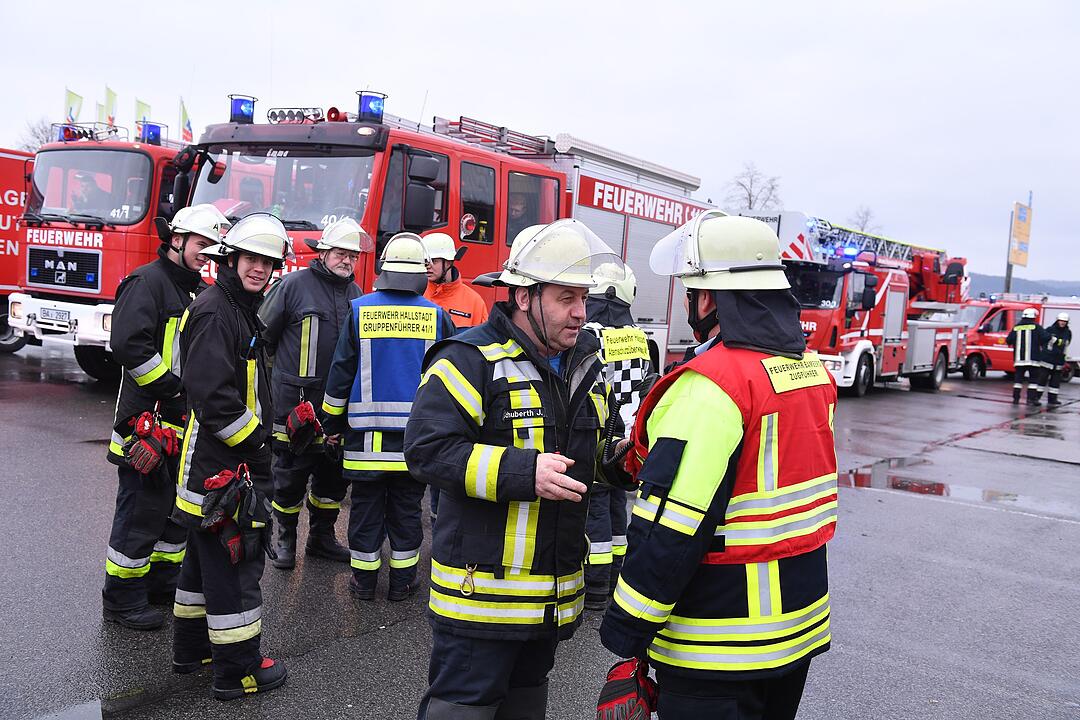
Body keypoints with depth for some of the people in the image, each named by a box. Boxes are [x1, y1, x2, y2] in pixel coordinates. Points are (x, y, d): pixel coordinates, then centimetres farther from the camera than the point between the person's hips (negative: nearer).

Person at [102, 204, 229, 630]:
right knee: (143, 508, -3)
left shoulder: (199, 291, 17)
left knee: (181, 505, 16)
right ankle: (122, 599, 10)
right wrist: (173, 387, -20)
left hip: (184, 424, 9)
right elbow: (128, 343, -24)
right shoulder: (148, 282, -11)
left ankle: (163, 582, 31)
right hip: (148, 419, -9)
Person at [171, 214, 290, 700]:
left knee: (207, 557, 20)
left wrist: (262, 435, 14)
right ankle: (237, 670, 8)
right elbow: (213, 397, -26)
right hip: (222, 466, -11)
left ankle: (192, 647, 34)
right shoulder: (214, 311, -17)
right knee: (233, 564, -3)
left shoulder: (238, 310, 16)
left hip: (217, 468, 11)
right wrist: (257, 443, -17)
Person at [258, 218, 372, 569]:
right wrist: (282, 371, 4)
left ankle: (322, 537, 28)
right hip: (296, 400, -5)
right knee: (291, 473, 4)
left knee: (334, 472, 12)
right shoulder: (294, 284, -6)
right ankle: (286, 539, 20)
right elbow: (264, 334, -1)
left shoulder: (355, 293, 11)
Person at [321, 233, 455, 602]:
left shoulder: (359, 309, -3)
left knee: (366, 506, 10)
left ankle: (364, 579, 18)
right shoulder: (435, 315, -2)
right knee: (406, 508, 10)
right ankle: (402, 580, 18)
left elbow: (341, 372, 1)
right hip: (417, 433, 0)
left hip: (366, 432, 0)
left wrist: (332, 423, 12)